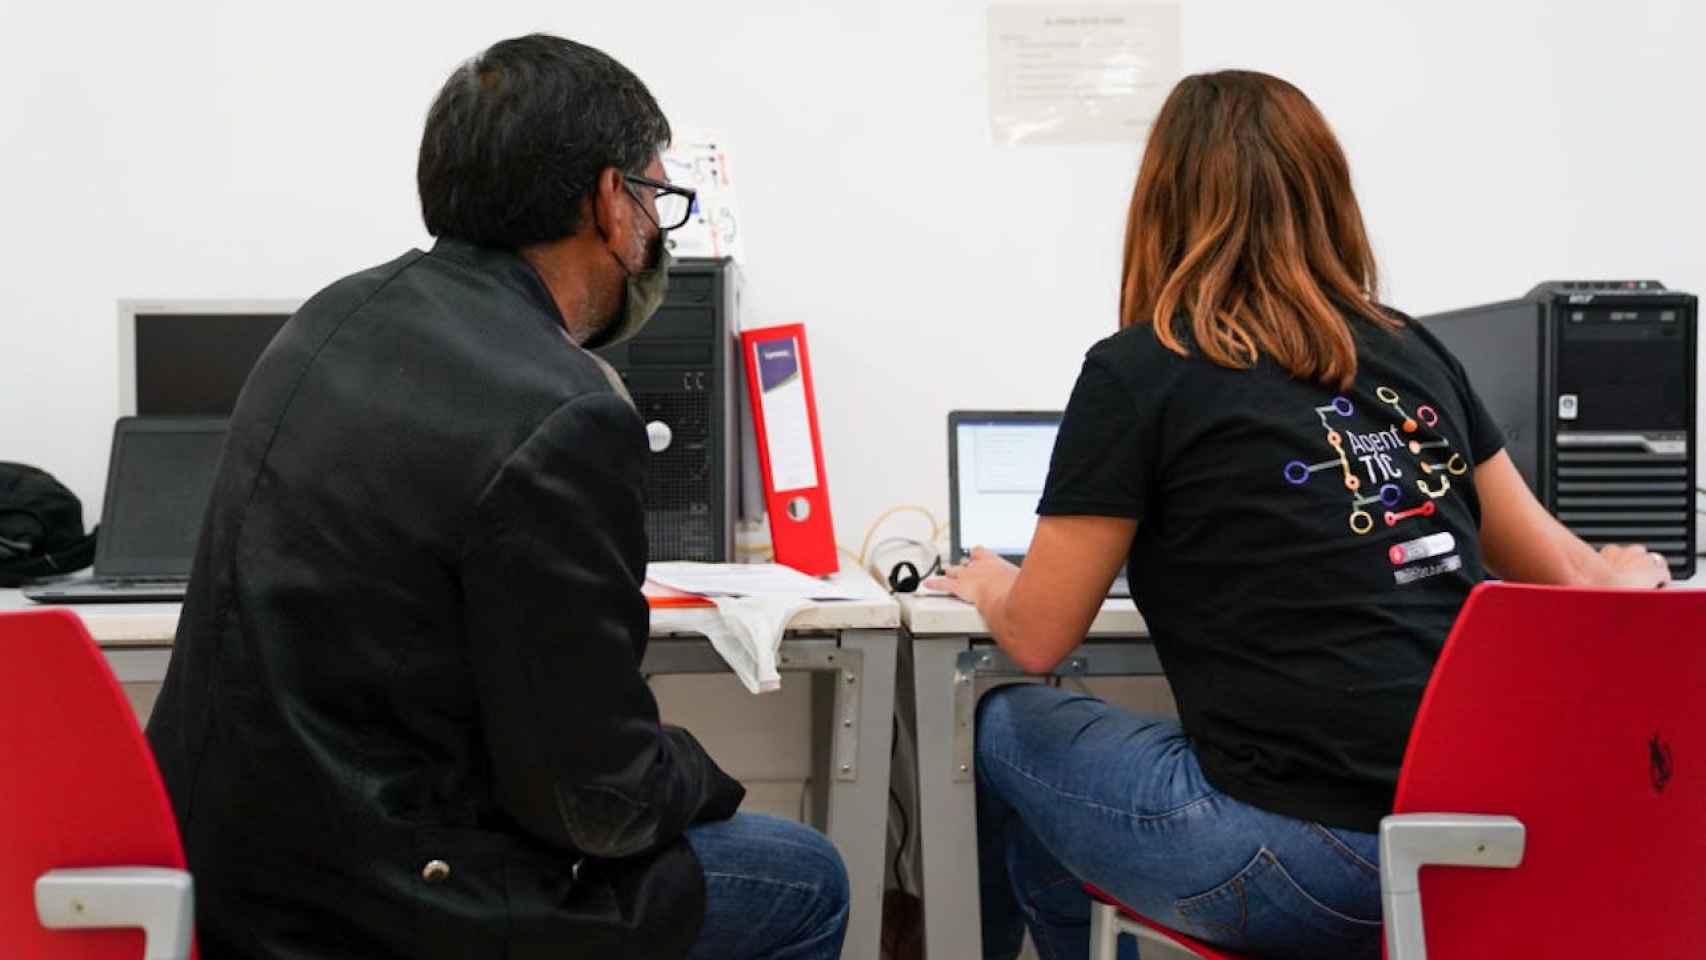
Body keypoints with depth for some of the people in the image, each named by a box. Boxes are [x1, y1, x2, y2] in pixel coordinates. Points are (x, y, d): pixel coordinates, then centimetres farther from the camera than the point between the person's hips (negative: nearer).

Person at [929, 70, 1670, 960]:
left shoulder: (1139, 371, -6)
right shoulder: (1414, 350, 10)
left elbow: (1038, 638, 1)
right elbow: (1562, 574, 21)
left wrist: (987, 582, 24)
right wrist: (1626, 573, 44)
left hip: (1310, 858, -6)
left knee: (1003, 729, 20)